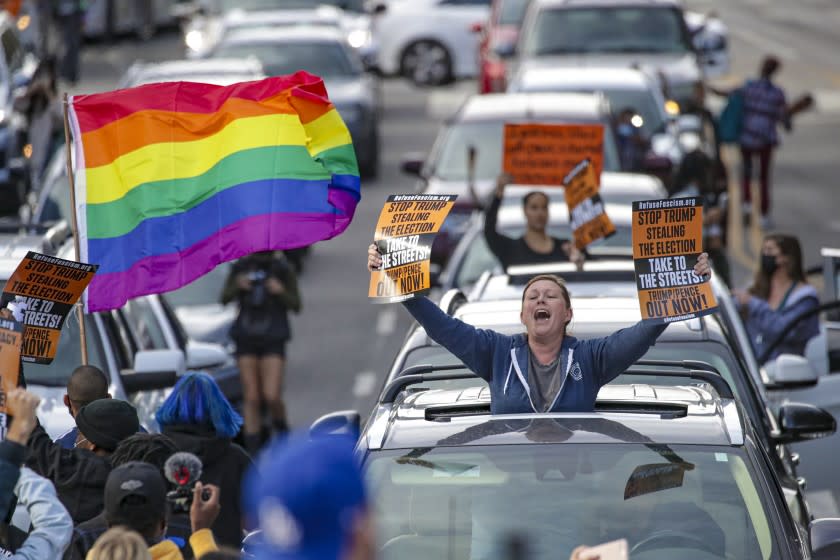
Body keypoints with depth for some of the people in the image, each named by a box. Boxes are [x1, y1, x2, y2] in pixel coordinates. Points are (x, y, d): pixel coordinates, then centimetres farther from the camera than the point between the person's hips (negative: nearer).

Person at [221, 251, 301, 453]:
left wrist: (281, 292, -20)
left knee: (271, 396, -12)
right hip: (246, 337, 2)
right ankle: (252, 453, 6)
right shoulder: (241, 267, 3)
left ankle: (281, 427, 19)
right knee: (251, 398, 1)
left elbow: (296, 305, -1)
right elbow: (225, 298, 4)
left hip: (273, 340, -2)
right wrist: (237, 286, -16)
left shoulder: (282, 269, -3)